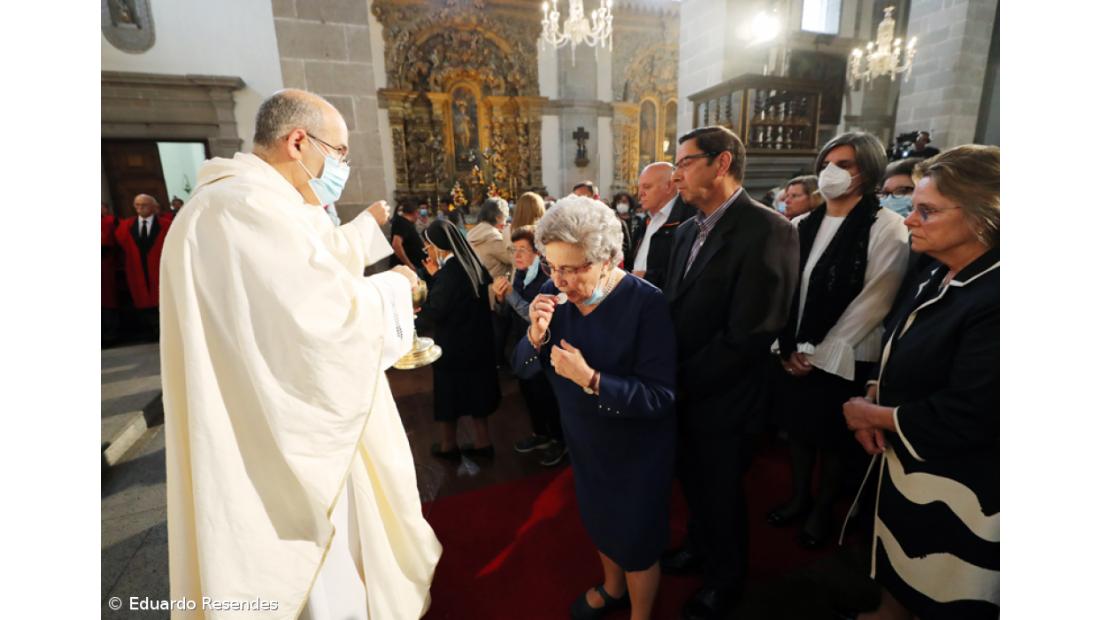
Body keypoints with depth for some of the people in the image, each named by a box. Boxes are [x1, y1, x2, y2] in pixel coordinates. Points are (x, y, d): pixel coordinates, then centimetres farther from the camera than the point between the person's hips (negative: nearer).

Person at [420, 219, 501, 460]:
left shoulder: (449, 271, -22)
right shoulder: (472, 264, 3)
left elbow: (435, 311, -19)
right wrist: (436, 276, 6)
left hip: (453, 345, -7)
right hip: (477, 341, 8)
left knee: (449, 393, 10)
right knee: (475, 389, 18)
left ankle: (449, 445, 29)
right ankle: (482, 443, 28)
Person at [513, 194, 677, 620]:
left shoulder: (645, 302, -27)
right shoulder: (554, 295, -12)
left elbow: (660, 396, -29)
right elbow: (523, 367, -8)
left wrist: (590, 379, -38)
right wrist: (537, 335, -28)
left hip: (636, 449, -5)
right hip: (583, 440, 6)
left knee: (636, 536, 15)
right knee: (598, 520, 27)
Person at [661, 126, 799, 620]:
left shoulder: (767, 230, -21)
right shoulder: (687, 231, 5)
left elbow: (747, 335, -25)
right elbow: (675, 309, 5)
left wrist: (680, 384, -18)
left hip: (721, 401, -6)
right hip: (682, 394, 6)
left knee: (720, 493, 17)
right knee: (694, 483, 25)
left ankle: (725, 578, 46)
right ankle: (700, 546, 54)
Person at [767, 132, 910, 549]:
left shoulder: (886, 228, -10)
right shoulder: (801, 226, 5)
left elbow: (872, 303, -14)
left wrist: (819, 355, -14)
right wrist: (789, 348, -2)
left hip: (842, 362, -4)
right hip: (794, 355, 5)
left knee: (832, 439, 13)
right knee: (798, 430, 18)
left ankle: (823, 510, 36)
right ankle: (799, 497, 40)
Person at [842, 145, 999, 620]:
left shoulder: (994, 300, -28)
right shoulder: (936, 275, 0)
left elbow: (966, 417, -28)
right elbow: (897, 357, 9)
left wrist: (872, 415, -16)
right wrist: (872, 400, -8)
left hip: (954, 495, -7)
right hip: (904, 465, 8)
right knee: (899, 581, 30)